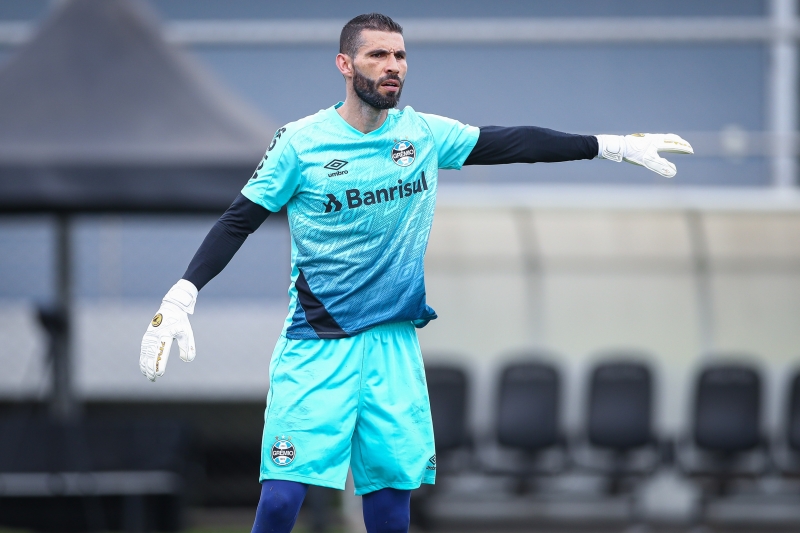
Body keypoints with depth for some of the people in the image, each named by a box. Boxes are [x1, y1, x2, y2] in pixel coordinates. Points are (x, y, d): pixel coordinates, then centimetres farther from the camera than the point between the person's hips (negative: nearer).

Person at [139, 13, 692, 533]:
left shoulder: (426, 134, 4)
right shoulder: (300, 142, -5)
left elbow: (513, 143, 10)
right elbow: (238, 222, -2)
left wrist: (613, 145, 7)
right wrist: (181, 297, -12)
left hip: (394, 344, 3)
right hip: (316, 346, -3)